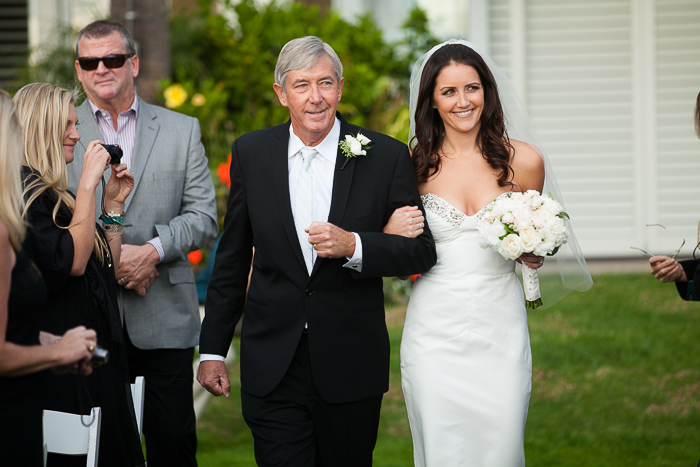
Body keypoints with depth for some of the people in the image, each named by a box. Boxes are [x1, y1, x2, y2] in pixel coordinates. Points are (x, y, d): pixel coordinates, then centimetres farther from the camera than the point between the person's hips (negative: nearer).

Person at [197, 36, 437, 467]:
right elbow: (232, 258, 9)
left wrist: (354, 246, -19)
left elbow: (422, 251, -1)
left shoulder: (387, 156, -3)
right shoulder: (251, 153, 3)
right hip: (272, 367, 1)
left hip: (352, 367, 0)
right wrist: (213, 349, 9)